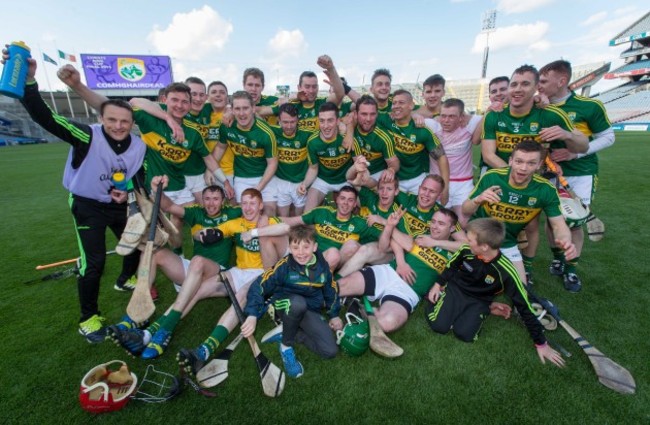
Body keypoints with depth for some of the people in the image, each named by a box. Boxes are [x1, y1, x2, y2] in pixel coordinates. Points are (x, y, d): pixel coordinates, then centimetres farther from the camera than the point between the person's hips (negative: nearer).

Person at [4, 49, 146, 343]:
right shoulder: (88, 137, -21)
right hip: (87, 205, -5)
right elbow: (44, 117, -31)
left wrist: (128, 191, -14)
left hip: (119, 205, 5)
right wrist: (29, 81, -44)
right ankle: (88, 318, 11)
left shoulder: (139, 146, -8)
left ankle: (126, 279, 49)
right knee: (93, 263, -10)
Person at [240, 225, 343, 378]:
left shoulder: (323, 266, -8)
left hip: (310, 312, 4)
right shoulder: (284, 266, -20)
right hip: (286, 306, -3)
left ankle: (285, 332, 2)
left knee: (330, 351, -13)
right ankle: (286, 345, -12)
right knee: (298, 302, -41)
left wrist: (334, 315, 12)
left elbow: (331, 291, 9)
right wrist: (252, 315, -30)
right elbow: (258, 287, -20)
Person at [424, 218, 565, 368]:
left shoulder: (505, 272, -27)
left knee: (464, 334, -25)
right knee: (439, 325, -20)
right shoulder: (466, 250, -20)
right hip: (455, 289, 1)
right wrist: (438, 284, -3)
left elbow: (524, 307, -17)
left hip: (479, 302, 0)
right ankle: (436, 298, 9)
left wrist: (541, 343, -10)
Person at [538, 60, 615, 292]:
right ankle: (557, 258, 30)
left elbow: (608, 137, -3)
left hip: (581, 174, -2)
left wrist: (575, 152, -17)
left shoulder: (589, 106, -10)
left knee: (574, 222, 1)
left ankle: (571, 269, 19)